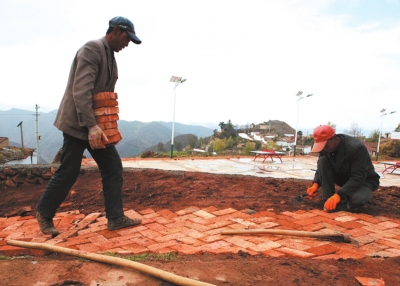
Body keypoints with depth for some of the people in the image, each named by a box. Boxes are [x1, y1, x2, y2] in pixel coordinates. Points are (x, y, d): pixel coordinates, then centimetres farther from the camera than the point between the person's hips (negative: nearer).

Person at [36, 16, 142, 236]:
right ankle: (44, 213, 24)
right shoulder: (92, 49, -13)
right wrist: (91, 125, -29)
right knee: (68, 172, 1)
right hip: (78, 123, -9)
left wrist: (106, 124, 15)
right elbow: (81, 90, -24)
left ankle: (115, 218, 11)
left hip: (98, 124, 9)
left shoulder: (110, 56, 15)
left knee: (113, 168, 4)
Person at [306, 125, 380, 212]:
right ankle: (328, 201, -19)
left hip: (364, 180, -6)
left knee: (357, 199, -40)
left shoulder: (356, 147, -31)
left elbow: (358, 178, -36)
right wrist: (315, 184, -27)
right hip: (344, 177, 6)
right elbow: (321, 168, -5)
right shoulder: (325, 148, -14)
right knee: (322, 161, -21)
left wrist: (338, 195, -45)